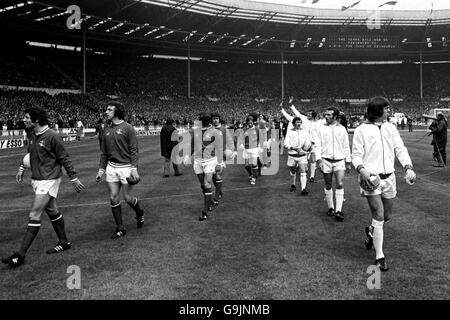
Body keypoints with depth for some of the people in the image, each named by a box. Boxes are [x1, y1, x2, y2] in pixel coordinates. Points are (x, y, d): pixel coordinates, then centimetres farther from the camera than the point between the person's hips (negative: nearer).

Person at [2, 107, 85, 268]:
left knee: (34, 215, -9)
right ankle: (64, 243, 30)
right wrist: (21, 168, 18)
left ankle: (21, 254, -5)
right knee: (52, 211, 16)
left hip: (49, 180, -8)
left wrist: (74, 179, -8)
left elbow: (65, 159, -12)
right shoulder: (31, 134, 5)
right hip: (36, 179, 8)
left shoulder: (52, 136, -18)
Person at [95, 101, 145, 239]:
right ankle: (120, 228, 15)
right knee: (113, 198, 3)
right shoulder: (107, 130, 10)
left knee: (128, 198, 0)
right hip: (111, 167, 5)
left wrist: (134, 168, -16)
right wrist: (101, 170, 11)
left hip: (125, 167, -5)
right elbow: (104, 152, 16)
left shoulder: (127, 128, -6)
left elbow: (134, 150, -9)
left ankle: (140, 213, 32)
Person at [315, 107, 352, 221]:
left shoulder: (342, 129, 5)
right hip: (326, 160, 1)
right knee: (328, 185, 8)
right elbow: (318, 145, 1)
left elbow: (346, 146, 10)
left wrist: (348, 162, 9)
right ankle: (330, 208, 22)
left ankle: (338, 211, -10)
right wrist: (319, 159, -10)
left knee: (340, 185, -12)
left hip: (339, 161, 0)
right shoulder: (321, 128, 3)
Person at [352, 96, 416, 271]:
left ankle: (371, 231, 48)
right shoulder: (361, 130, -7)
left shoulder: (391, 127, 7)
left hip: (389, 178, 5)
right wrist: (361, 169, -26)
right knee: (379, 217, -6)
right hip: (371, 179, -5)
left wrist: (408, 167, -14)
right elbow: (356, 155, -6)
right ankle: (379, 257, 7)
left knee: (387, 216, 16)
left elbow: (400, 149, 3)